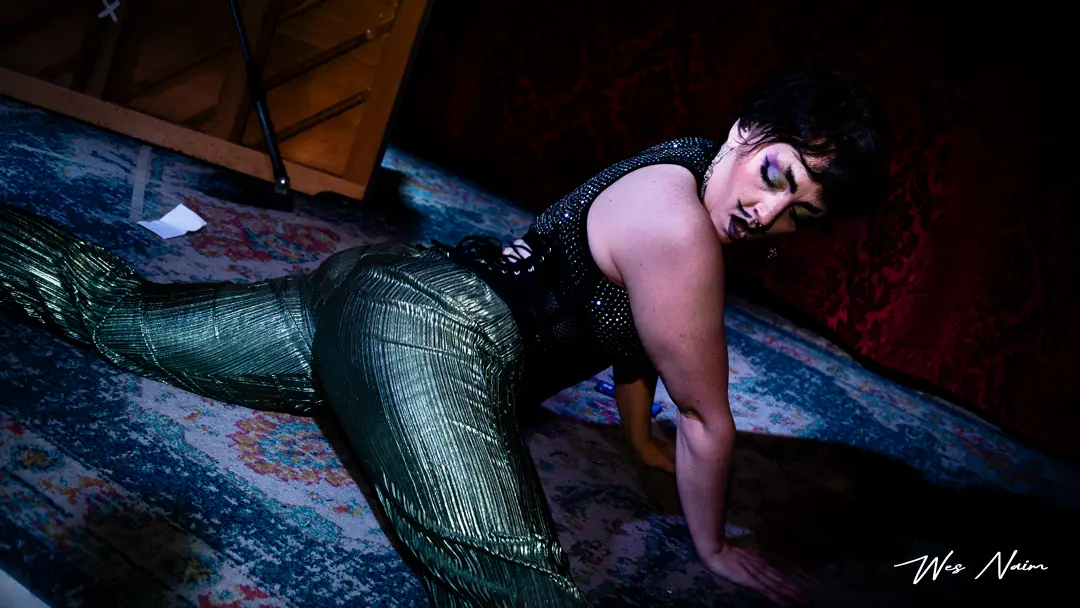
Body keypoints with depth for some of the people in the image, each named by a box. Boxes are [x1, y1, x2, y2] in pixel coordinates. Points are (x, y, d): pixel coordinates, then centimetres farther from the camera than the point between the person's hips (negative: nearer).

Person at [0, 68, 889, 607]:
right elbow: (706, 416, -9)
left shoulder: (686, 177, 12)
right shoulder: (676, 221, -17)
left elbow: (633, 322, 26)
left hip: (380, 282, 11)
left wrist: (642, 440, 34)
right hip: (432, 328, -11)